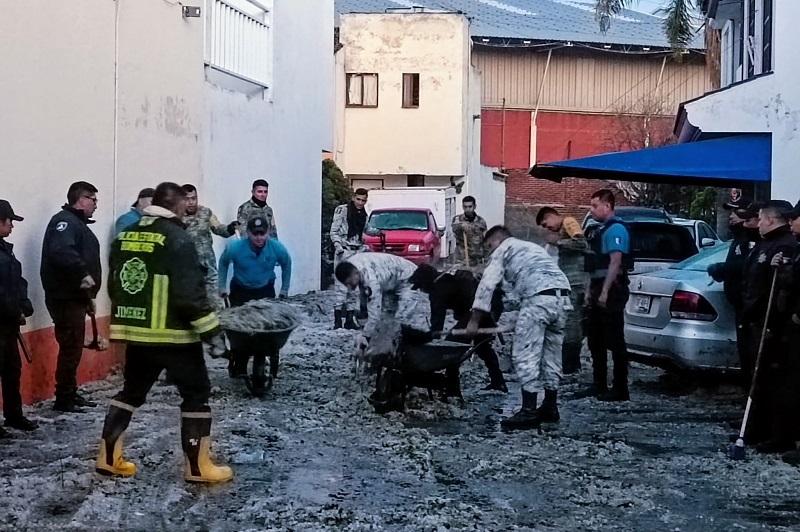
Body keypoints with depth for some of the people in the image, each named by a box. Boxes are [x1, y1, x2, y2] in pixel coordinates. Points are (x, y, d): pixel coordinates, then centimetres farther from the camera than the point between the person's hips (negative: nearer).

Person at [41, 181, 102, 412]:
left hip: (76, 296, 10)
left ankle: (70, 393, 23)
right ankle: (64, 399, -3)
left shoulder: (79, 224, 20)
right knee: (70, 346, -8)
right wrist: (82, 274, -34)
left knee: (74, 347, 15)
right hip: (64, 296, -10)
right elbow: (61, 252, -31)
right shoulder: (65, 221, -13)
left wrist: (88, 296, 23)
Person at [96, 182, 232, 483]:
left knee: (131, 391, 20)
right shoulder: (177, 239, -14)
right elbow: (190, 293, -19)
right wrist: (211, 331, -14)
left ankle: (108, 458, 19)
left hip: (136, 333, 7)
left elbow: (114, 286, 15)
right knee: (196, 393, 4)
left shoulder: (124, 237, 9)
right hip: (173, 334, -7)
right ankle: (197, 467, 4)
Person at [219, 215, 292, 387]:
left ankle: (259, 374, -1)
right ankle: (238, 366, 18)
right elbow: (223, 263, 1)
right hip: (240, 291, 0)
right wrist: (223, 288, 4)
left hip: (265, 292, 0)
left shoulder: (277, 248, -19)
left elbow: (286, 265, 4)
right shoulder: (235, 248, -22)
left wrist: (284, 290, 8)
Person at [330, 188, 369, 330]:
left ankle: (350, 319, 11)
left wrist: (364, 247, 13)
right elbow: (334, 231, -6)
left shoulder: (363, 215, 16)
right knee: (342, 285, -13)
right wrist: (337, 245, -17)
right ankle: (338, 320, -14)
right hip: (343, 251, -6)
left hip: (357, 251, 6)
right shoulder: (342, 210, -3)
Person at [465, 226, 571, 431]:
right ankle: (550, 408, 20)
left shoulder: (503, 250, 13)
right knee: (551, 354, 15)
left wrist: (474, 320, 6)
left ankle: (529, 412, -8)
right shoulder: (532, 247, 35)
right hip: (562, 298, 8)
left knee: (525, 355, -5)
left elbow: (487, 285, 4)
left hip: (538, 298, -8)